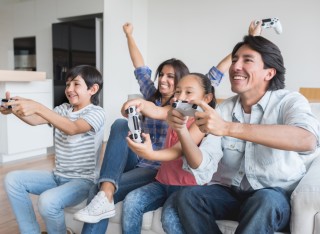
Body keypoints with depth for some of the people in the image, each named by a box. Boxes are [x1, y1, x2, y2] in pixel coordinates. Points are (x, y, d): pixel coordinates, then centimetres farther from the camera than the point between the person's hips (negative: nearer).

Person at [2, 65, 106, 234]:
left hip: (83, 180, -7)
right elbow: (35, 120, -6)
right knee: (12, 180, -4)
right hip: (58, 176, 7)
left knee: (48, 200, -31)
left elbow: (72, 128, -32)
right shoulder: (63, 109, 9)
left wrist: (38, 108, -41)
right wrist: (14, 109, -26)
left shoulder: (96, 113, -12)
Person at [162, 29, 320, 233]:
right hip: (228, 192, 4)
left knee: (264, 200, -36)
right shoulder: (224, 109, 2)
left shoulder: (290, 101, -9)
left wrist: (228, 128, -40)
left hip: (276, 198, -4)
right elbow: (204, 167, -5)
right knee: (186, 197, -22)